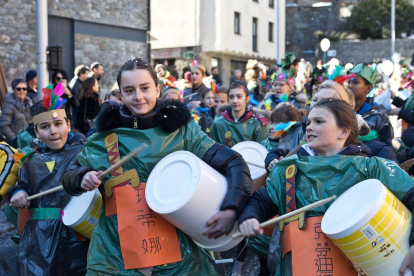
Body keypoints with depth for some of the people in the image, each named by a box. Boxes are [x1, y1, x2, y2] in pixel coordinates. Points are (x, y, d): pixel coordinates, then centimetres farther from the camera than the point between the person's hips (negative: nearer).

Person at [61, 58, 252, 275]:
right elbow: (68, 179, 10)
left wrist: (231, 209, -20)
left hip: (176, 250, -1)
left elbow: (234, 163, -4)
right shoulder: (105, 134, 2)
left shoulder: (182, 129, -2)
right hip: (115, 252, 1)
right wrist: (82, 177, -13)